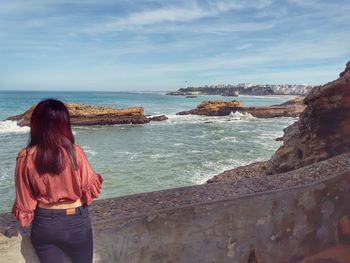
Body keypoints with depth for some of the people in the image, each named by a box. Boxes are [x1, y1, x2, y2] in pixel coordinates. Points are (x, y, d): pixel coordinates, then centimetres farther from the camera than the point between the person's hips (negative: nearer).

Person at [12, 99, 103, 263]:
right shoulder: (74, 152, -19)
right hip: (75, 222, -1)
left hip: (43, 223, 2)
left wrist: (26, 219, 15)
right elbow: (90, 187, -12)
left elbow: (24, 198, -3)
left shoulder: (26, 158, -12)